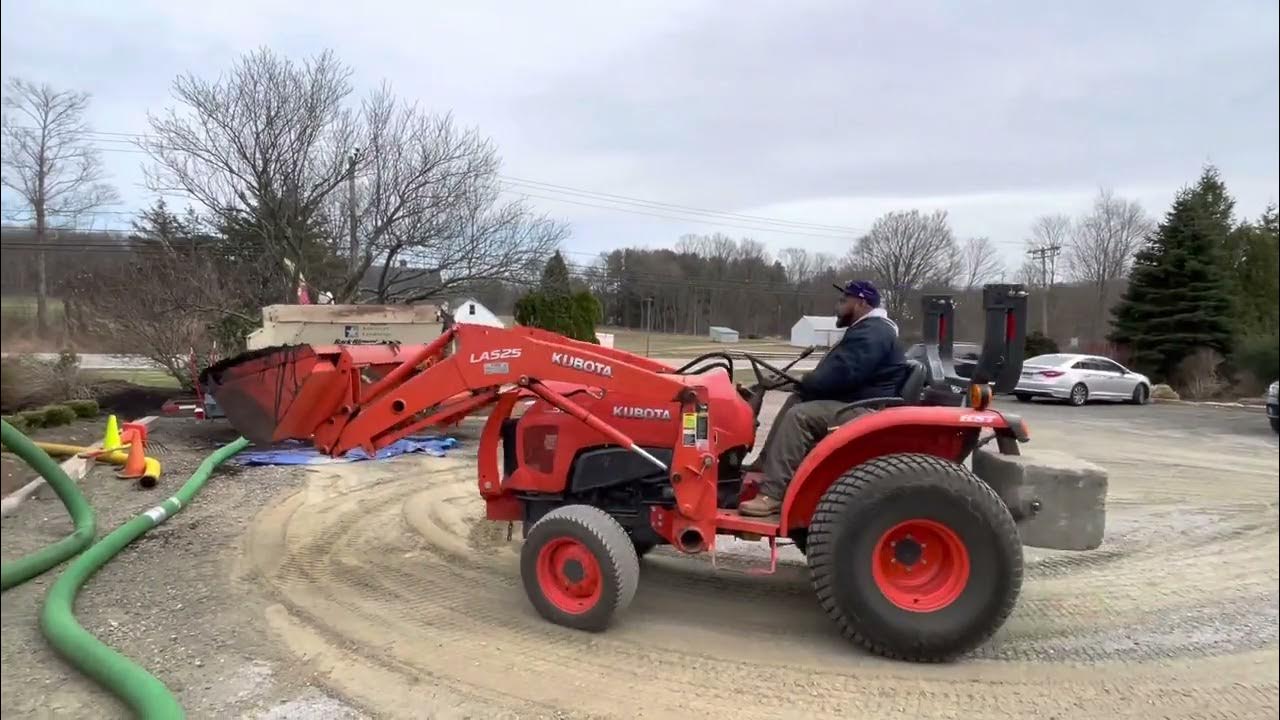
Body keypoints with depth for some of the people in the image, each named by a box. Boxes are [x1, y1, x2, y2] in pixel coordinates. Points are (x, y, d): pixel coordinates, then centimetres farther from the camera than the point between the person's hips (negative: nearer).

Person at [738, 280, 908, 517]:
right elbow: (838, 374, 19)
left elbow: (838, 374, -25)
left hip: (865, 409, -12)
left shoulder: (871, 334, -16)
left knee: (800, 416, -26)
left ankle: (772, 495, -30)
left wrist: (804, 384, -8)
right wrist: (806, 385, 2)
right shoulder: (867, 330, 20)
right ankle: (765, 467, 2)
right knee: (797, 401, 9)